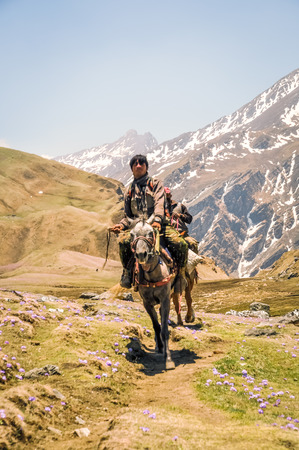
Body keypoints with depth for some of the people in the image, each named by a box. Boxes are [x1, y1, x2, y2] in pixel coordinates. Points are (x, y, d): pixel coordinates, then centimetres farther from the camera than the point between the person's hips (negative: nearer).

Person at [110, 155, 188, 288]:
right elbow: (128, 215, 23)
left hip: (159, 224, -1)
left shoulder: (156, 184, 13)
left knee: (181, 245, -26)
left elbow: (159, 203, -6)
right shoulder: (129, 191, 21)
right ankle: (127, 273, -9)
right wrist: (121, 225, -1)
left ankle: (180, 274, -1)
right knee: (123, 241, -32)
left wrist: (157, 219, -26)